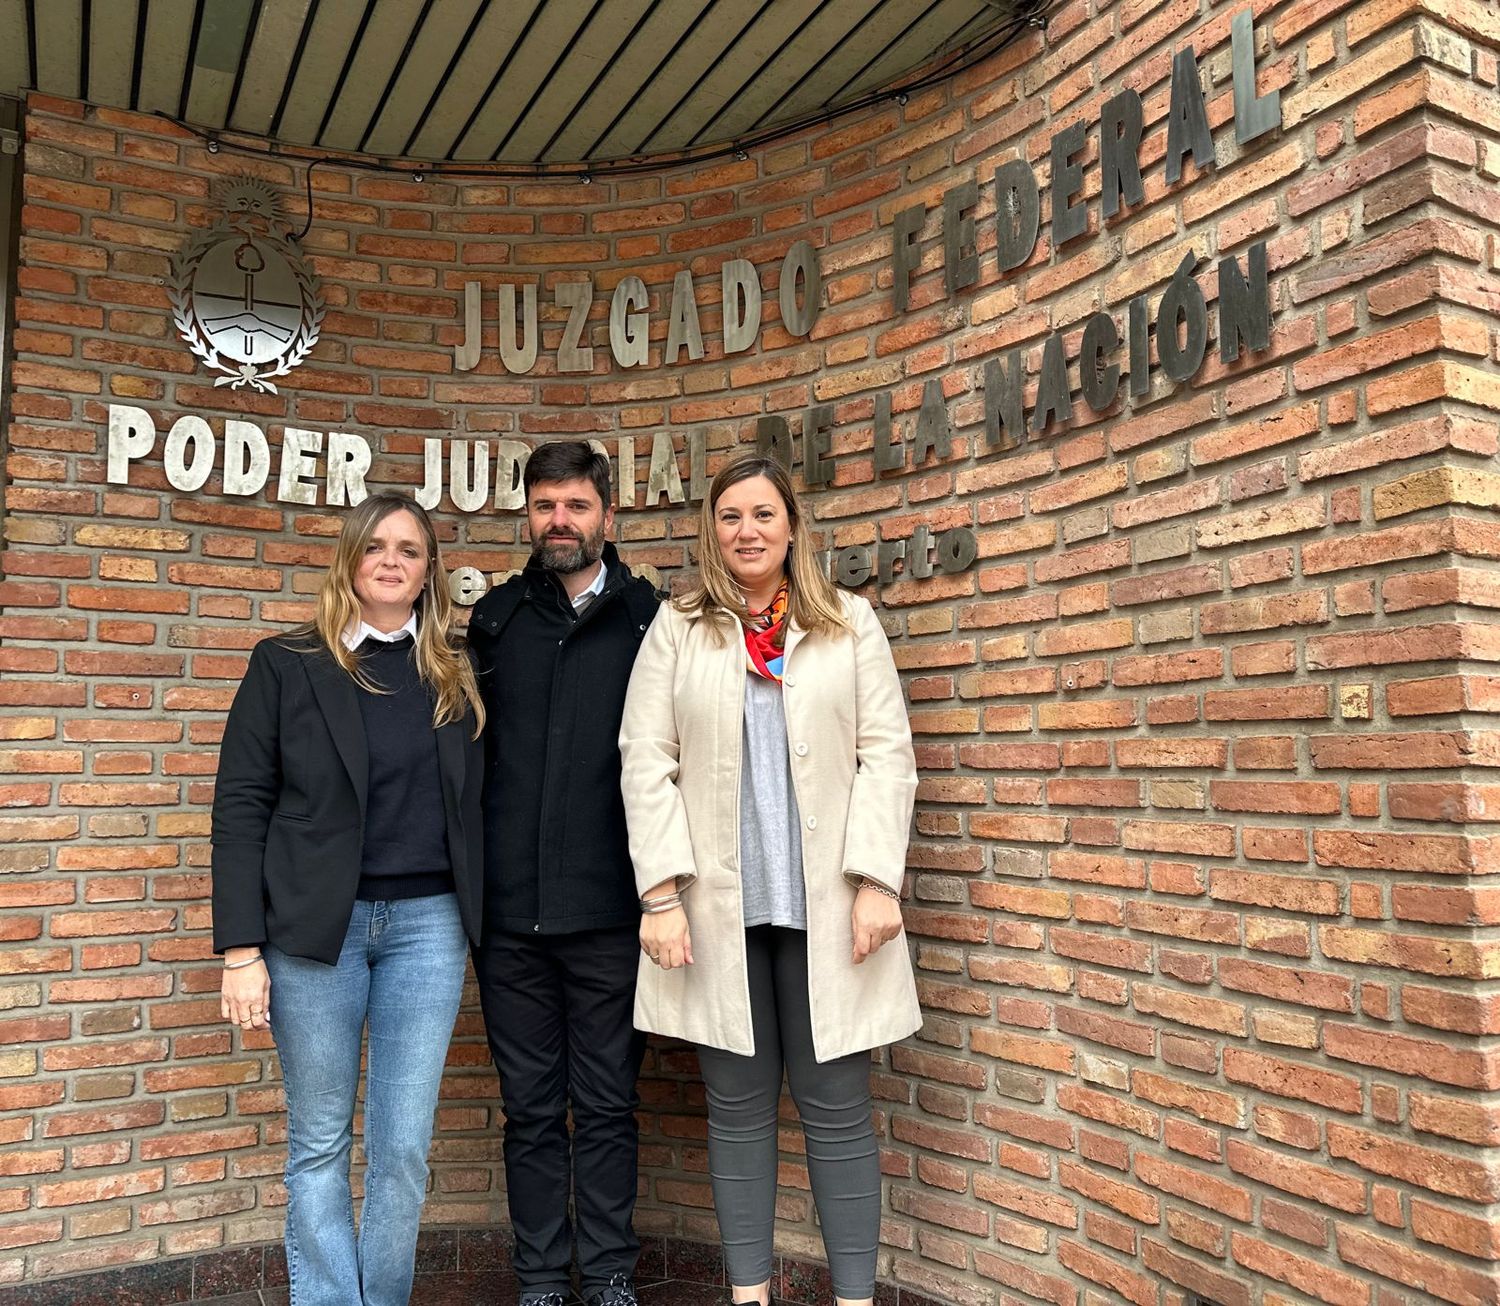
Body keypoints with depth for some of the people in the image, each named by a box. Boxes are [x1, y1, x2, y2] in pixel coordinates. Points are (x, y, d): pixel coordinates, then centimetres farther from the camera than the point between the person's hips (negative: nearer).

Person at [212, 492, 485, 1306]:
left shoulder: (454, 677, 8)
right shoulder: (288, 665, 1)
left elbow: (472, 806, 11)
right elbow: (241, 807, -2)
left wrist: (480, 920, 3)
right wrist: (241, 948, -7)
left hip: (428, 921, 2)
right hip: (315, 925, -1)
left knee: (403, 1146, 6)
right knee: (320, 1144, 9)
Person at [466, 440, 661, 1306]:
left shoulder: (651, 618, 0)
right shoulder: (494, 619, 9)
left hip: (608, 911, -2)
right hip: (510, 911, 2)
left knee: (607, 1106, 10)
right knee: (531, 1110, 13)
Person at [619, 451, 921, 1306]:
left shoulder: (851, 624, 8)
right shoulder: (677, 629, 8)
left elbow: (887, 755, 1)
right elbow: (647, 763, 1)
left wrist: (877, 880, -8)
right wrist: (663, 892, -7)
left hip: (824, 901, 0)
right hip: (717, 904, 1)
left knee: (835, 1104, 6)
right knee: (738, 1104, 10)